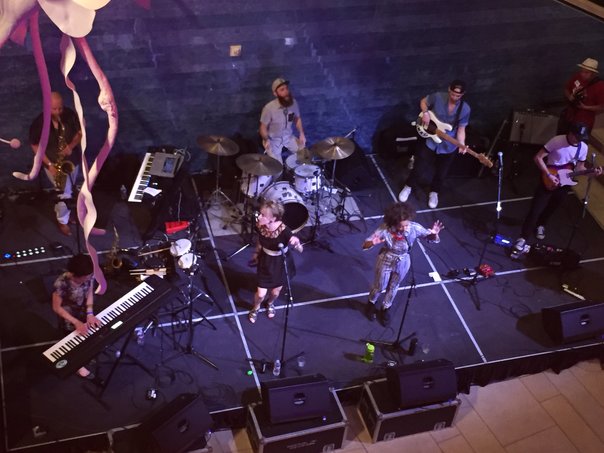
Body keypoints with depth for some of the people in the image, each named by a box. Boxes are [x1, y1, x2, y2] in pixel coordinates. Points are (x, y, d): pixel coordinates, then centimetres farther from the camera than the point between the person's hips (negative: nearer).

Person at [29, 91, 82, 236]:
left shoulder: (70, 114, -15)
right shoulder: (39, 123, -22)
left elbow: (80, 132, -3)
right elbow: (35, 145, -11)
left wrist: (72, 145, -23)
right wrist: (49, 164, -19)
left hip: (72, 160, 4)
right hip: (54, 163, -4)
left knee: (68, 190, 21)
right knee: (64, 193, -4)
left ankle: (60, 209, 49)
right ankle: (62, 221, 22)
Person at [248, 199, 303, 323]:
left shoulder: (284, 231, -36)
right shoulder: (260, 226, -23)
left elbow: (300, 250, -31)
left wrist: (296, 243, -54)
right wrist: (256, 254, 16)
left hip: (281, 263, -2)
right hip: (266, 261, 2)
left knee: (275, 292, 19)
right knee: (260, 294, 7)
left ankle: (270, 303, 57)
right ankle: (255, 308, 43)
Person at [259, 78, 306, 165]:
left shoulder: (293, 102, -13)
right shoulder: (269, 108, -28)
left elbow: (297, 118, 5)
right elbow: (263, 127, -17)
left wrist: (301, 133, -8)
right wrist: (266, 140, -35)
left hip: (289, 137, 5)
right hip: (273, 140, -5)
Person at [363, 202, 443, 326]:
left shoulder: (414, 228, -30)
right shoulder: (385, 228, -34)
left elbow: (432, 239, -17)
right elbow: (365, 245, -31)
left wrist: (434, 233, -42)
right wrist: (372, 243, -54)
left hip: (402, 263, 2)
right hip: (385, 261, -2)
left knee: (393, 287, 25)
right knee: (379, 286, 22)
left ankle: (385, 309, 53)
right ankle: (371, 304, 55)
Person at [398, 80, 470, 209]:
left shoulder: (465, 109, -15)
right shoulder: (437, 97, -17)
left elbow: (461, 129, -8)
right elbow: (423, 101, 1)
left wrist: (461, 144, -24)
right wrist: (425, 113, -17)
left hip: (447, 147, 1)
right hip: (429, 141, -1)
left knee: (441, 173, 14)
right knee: (420, 168, 8)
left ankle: (434, 193, 42)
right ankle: (408, 187, 36)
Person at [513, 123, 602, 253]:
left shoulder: (583, 147, -3)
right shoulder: (557, 141, -19)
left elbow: (579, 167, 8)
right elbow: (538, 157, -17)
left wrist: (592, 171, -12)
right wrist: (549, 175, -24)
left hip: (564, 182, 5)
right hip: (549, 180, -5)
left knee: (551, 208, 20)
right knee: (536, 208, -8)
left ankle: (540, 225, 48)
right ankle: (523, 237, -3)